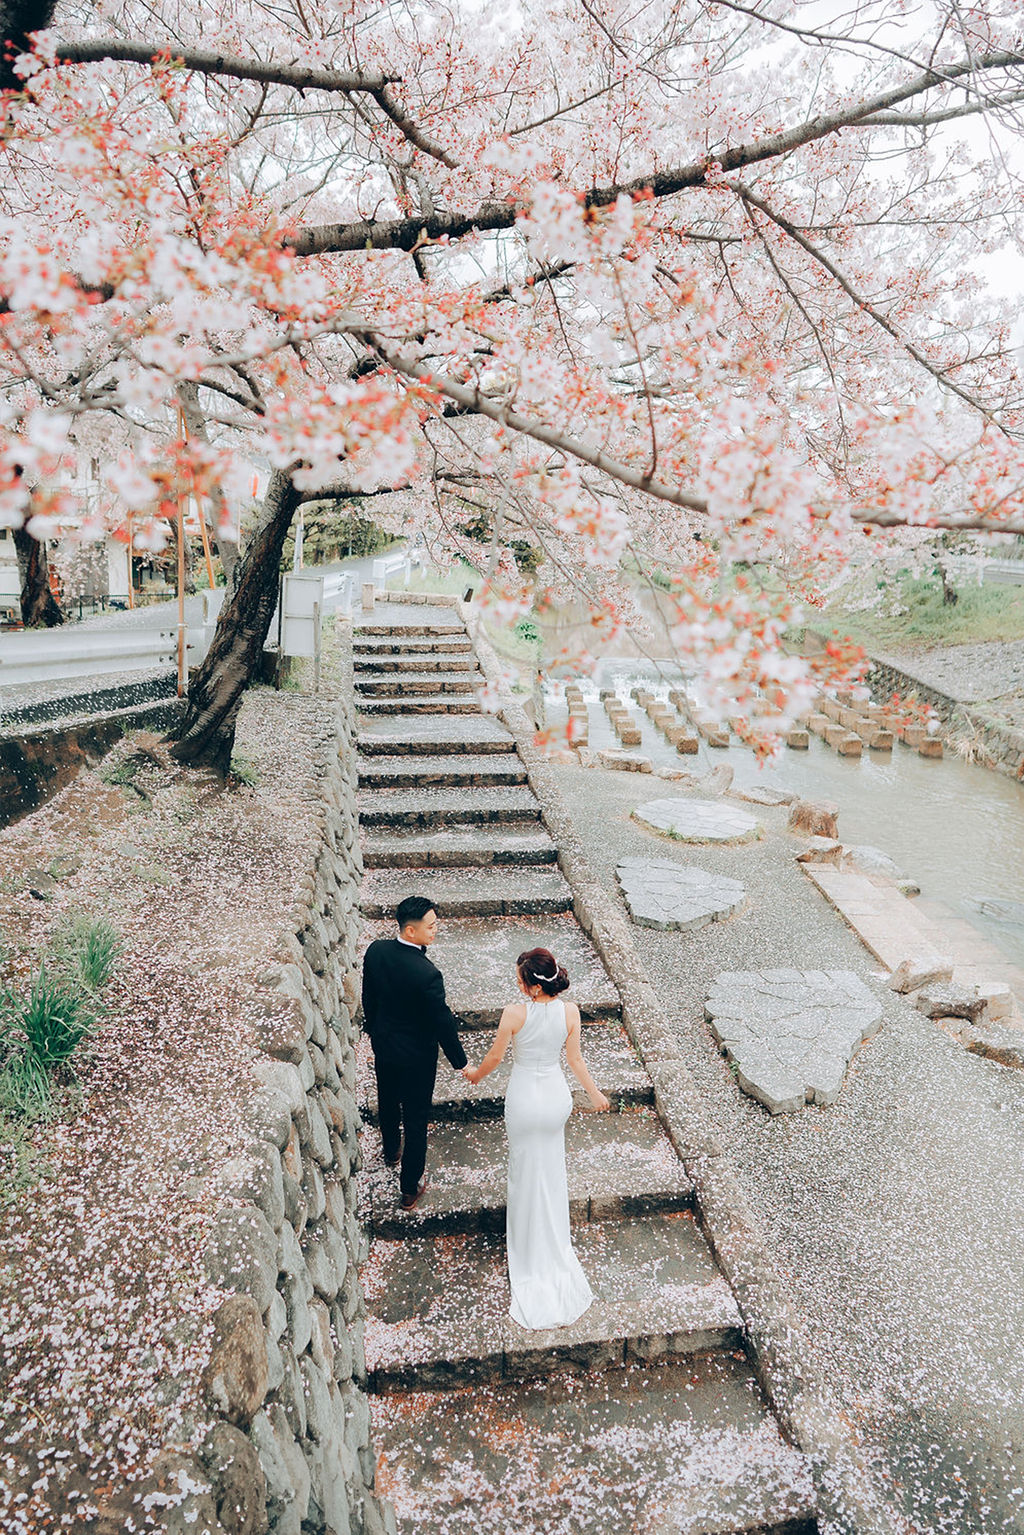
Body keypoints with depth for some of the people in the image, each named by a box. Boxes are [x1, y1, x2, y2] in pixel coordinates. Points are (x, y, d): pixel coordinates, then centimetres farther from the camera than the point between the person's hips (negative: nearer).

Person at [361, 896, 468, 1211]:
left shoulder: (375, 950, -17)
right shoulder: (427, 974, -35)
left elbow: (369, 997, 0)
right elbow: (443, 1022, -24)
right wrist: (461, 1063, -9)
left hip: (382, 1044, 6)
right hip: (416, 1055, -6)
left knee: (387, 1102, 30)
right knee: (416, 1119, 13)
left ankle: (391, 1151, 58)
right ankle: (411, 1187, 29)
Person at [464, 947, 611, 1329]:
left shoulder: (514, 1014, -26)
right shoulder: (570, 1011, -18)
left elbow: (495, 1056, -11)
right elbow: (574, 1059, -7)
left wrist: (475, 1074, 11)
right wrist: (593, 1092, 11)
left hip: (524, 1098, -3)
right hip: (556, 1095, 3)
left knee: (527, 1169, 20)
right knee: (551, 1165, 27)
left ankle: (532, 1244, 40)